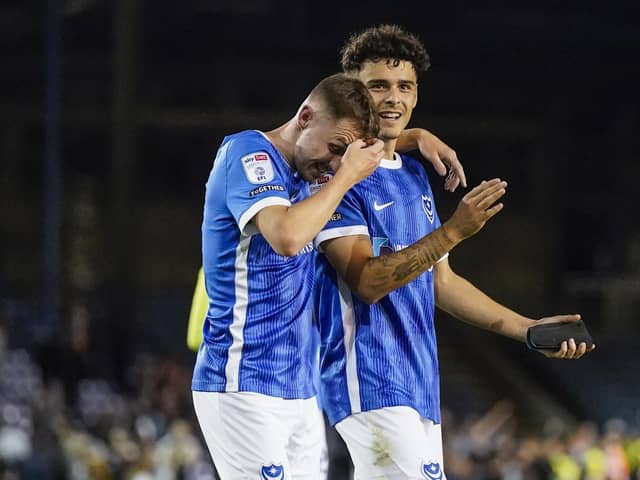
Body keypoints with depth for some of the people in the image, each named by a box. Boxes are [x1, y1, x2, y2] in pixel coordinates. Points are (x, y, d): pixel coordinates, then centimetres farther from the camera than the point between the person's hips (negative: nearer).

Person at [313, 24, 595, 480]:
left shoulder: (414, 176, 18)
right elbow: (367, 281, -18)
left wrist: (527, 329, 19)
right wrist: (454, 230, -24)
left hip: (418, 383, 8)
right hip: (370, 383, -8)